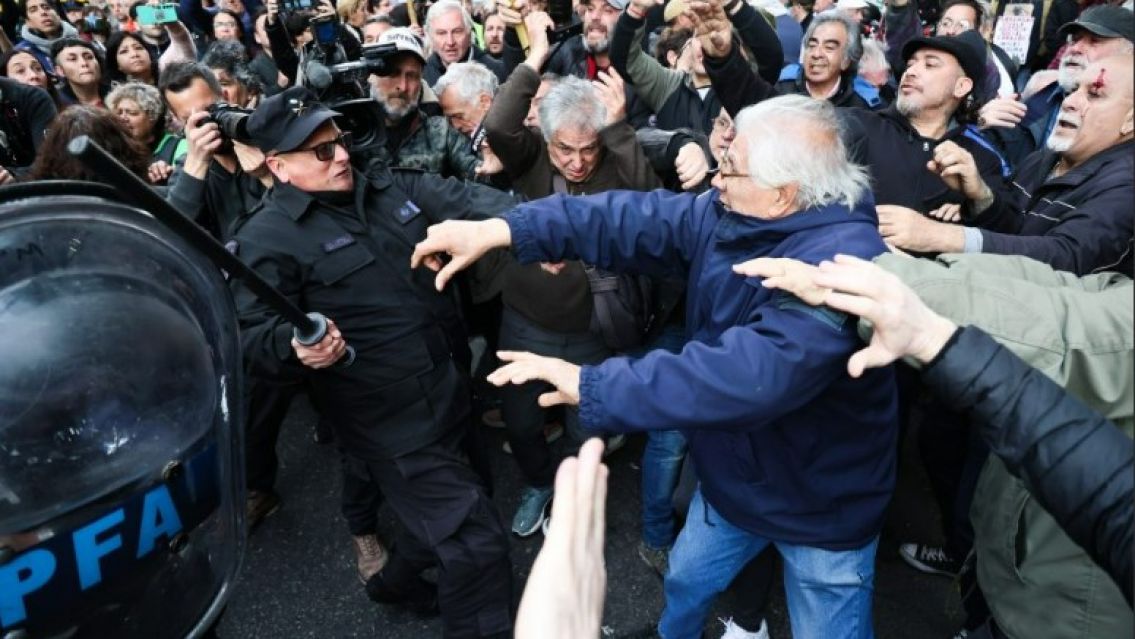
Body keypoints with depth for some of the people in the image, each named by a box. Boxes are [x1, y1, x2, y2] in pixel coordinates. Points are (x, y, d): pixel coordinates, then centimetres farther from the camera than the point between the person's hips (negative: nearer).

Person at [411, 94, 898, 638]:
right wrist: (502, 229, -22)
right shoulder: (730, 216, -9)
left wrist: (592, 386, -42)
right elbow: (640, 220, -14)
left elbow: (748, 374, -45)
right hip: (733, 479, 7)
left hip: (822, 505, -7)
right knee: (686, 582, 28)